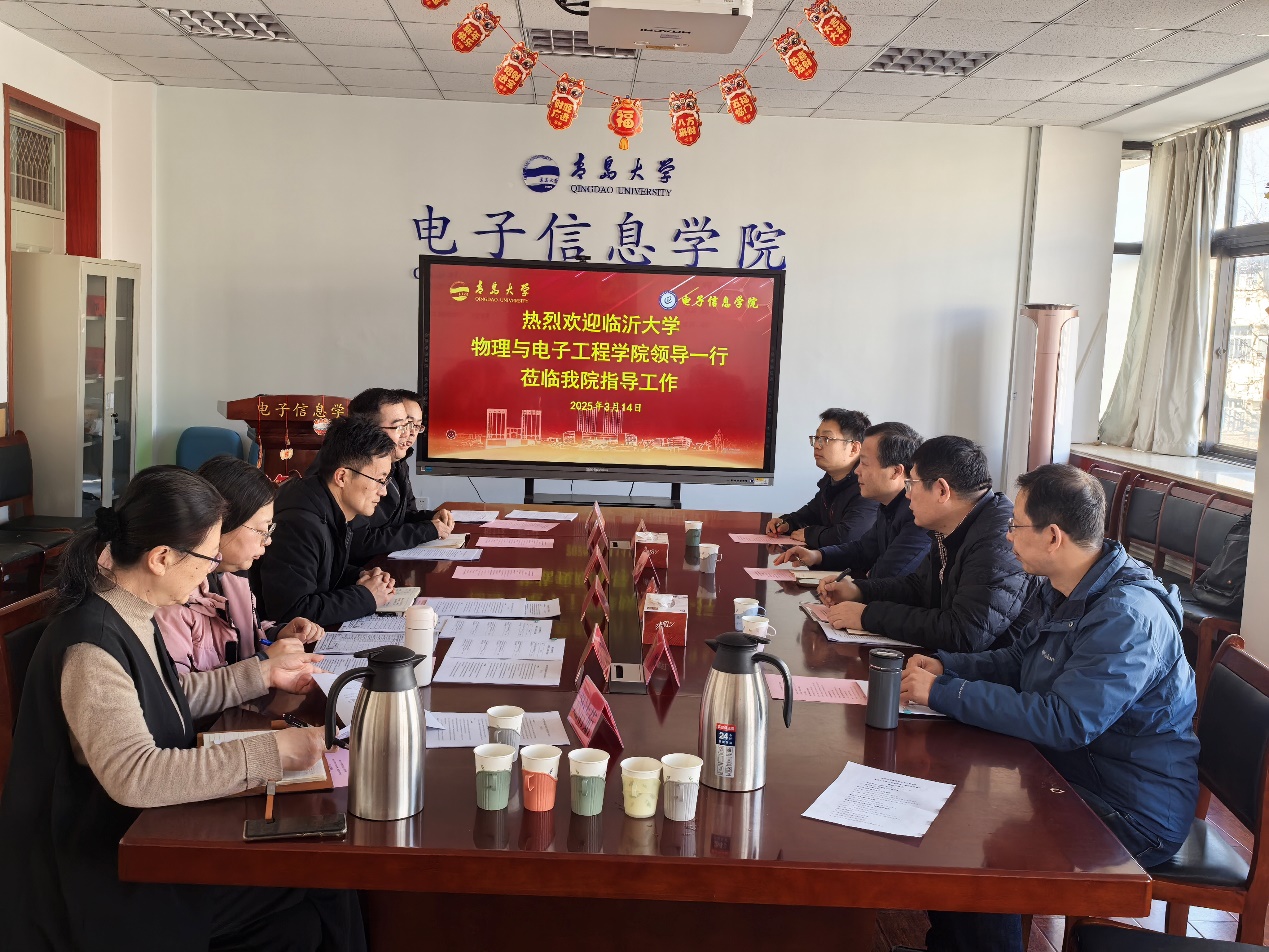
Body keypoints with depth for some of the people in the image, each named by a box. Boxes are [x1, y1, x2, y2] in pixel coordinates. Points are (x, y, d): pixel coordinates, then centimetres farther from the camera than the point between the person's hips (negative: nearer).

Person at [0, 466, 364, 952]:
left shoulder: (129, 613, 2)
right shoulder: (93, 644, -26)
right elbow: (133, 776, -35)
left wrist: (262, 673, 14)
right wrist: (271, 753, -35)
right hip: (103, 874, -8)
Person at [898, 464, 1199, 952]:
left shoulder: (1127, 616, -27)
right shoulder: (1060, 589, 3)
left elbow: (1064, 722, -32)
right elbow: (1019, 660, 18)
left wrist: (944, 692, -27)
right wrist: (944, 666, 0)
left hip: (1134, 813, -9)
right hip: (1073, 770, 9)